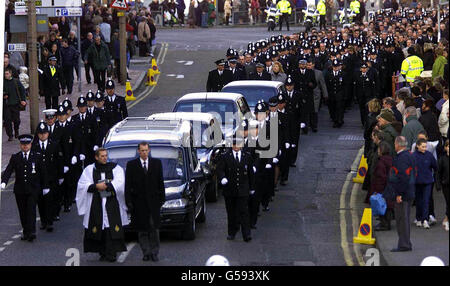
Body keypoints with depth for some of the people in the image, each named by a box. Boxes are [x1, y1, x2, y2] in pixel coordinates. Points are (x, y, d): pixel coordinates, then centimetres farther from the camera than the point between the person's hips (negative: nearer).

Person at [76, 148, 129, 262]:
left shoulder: (115, 168, 9)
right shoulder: (89, 169, 10)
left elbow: (119, 183, -3)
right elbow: (82, 185, 1)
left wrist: (105, 186, -11)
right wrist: (96, 186, -11)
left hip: (112, 203, -1)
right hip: (96, 203, 1)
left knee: (112, 227, -11)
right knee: (100, 229, -1)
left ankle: (112, 254, -13)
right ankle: (103, 253, 7)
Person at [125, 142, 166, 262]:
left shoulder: (157, 163, 8)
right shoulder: (131, 165, 3)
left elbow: (160, 182, 9)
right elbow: (128, 185, 1)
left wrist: (162, 198, 4)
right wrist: (129, 202, -5)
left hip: (153, 201, 0)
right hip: (139, 202, 0)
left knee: (154, 228, -3)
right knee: (142, 229, 2)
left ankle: (154, 252, 4)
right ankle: (146, 252, 8)